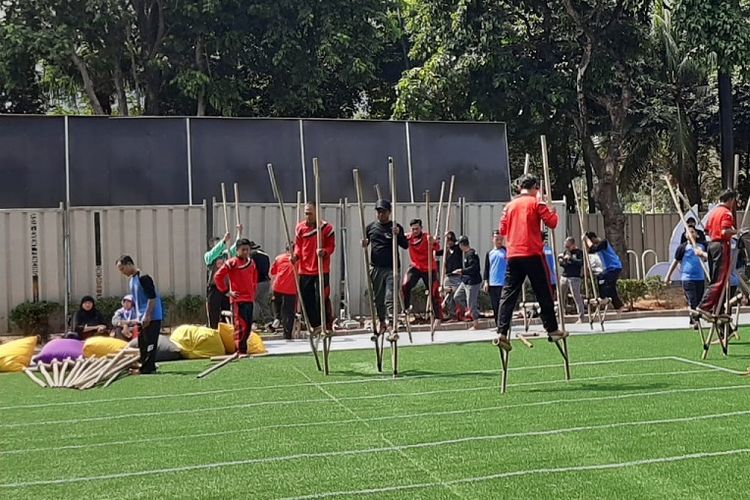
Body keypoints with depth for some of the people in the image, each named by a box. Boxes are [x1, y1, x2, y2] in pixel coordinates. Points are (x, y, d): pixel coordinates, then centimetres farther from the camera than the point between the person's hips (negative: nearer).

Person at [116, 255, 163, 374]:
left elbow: (152, 297, -20)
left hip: (152, 318, -10)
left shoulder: (143, 277, -16)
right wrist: (138, 317, 20)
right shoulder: (132, 280, 14)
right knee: (142, 344, 12)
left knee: (149, 344, -8)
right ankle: (146, 368, 18)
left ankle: (148, 369, -6)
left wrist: (147, 316, -21)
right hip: (142, 319, 10)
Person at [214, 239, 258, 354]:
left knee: (248, 325, 9)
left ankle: (243, 348, 21)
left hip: (250, 299, 7)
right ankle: (240, 350, -10)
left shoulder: (252, 263, 14)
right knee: (240, 325, -12)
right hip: (238, 299, -7)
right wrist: (227, 291, -8)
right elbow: (218, 276, -8)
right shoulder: (231, 263, -6)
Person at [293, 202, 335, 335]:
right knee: (307, 299, 5)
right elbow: (298, 245, 13)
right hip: (305, 270, 4)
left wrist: (324, 251, -21)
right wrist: (295, 255, -6)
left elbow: (331, 246, -1)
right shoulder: (300, 227, 6)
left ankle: (328, 324, 6)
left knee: (321, 298, -7)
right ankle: (315, 325, 16)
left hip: (322, 270, -4)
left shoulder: (326, 227, -3)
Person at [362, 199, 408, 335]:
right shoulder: (371, 227, 8)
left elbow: (405, 245, -1)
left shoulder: (396, 227, 2)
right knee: (378, 298, 10)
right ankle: (382, 322, 23)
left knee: (390, 298, -13)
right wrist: (364, 244, -5)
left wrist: (398, 235, -20)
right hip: (376, 268, 3)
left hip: (391, 268, -3)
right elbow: (365, 242, 20)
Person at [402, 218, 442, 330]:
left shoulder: (427, 237, -16)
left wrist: (433, 243, -55)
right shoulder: (409, 237, -3)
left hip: (429, 268, -3)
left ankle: (438, 318, 11)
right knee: (405, 285, -20)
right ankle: (406, 307, 1)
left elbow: (437, 248, -32)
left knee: (434, 293, -1)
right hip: (415, 267, 3)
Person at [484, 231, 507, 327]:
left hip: (503, 283, -4)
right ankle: (498, 326, 15)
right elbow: (486, 269, 13)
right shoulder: (489, 253, 12)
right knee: (495, 307, 7)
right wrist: (486, 281, 6)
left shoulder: (506, 251, 3)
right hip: (492, 284, 4)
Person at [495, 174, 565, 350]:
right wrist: (553, 212, 16)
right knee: (544, 294, 6)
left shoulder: (510, 205, 14)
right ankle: (552, 330, 12)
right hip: (533, 254, -4)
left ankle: (502, 333, -11)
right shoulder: (536, 202, 0)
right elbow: (551, 222, -4)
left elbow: (503, 229, 15)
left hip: (513, 255, 4)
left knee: (508, 294, 0)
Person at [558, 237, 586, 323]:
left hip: (574, 278, -6)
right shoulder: (565, 252, 16)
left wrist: (570, 258, -21)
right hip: (564, 277, 6)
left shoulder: (579, 252, -2)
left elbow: (581, 263, -16)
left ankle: (581, 318, -8)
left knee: (576, 297, -10)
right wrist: (560, 260, -1)